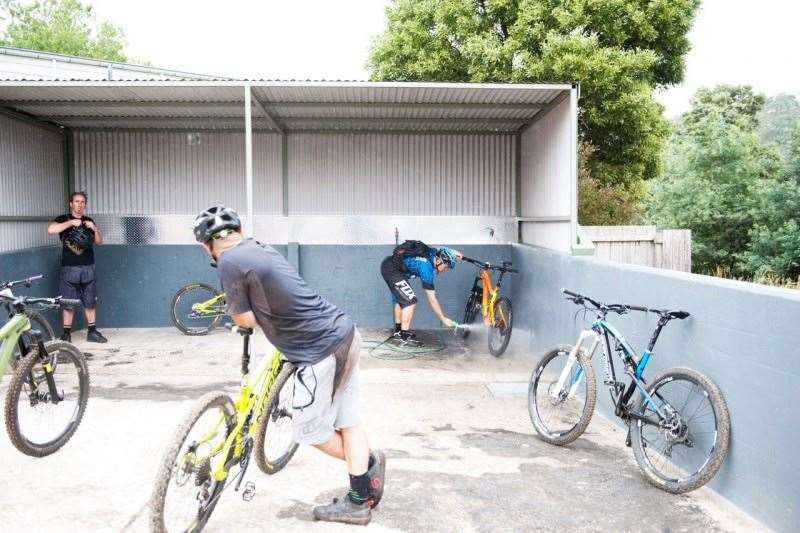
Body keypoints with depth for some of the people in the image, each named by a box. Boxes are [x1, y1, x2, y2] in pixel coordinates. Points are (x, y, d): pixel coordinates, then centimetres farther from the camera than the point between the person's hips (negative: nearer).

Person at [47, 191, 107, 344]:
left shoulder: (89, 221, 13)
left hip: (88, 268, 3)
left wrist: (95, 229, -6)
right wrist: (71, 223, -21)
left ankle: (92, 332, 13)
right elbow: (51, 229, -18)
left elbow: (99, 242, 12)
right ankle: (66, 333, 7)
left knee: (90, 302, 6)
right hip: (69, 268, -3)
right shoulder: (63, 219, 2)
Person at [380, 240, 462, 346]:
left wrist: (454, 253, 5)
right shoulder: (427, 267, -22)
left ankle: (398, 331, 33)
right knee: (410, 300, -12)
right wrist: (443, 318, -15)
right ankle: (405, 337, -9)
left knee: (400, 299, 21)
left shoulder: (433, 252, 0)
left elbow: (444, 251, 27)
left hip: (388, 265, 10)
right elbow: (431, 299, -20)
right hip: (392, 270, -10)